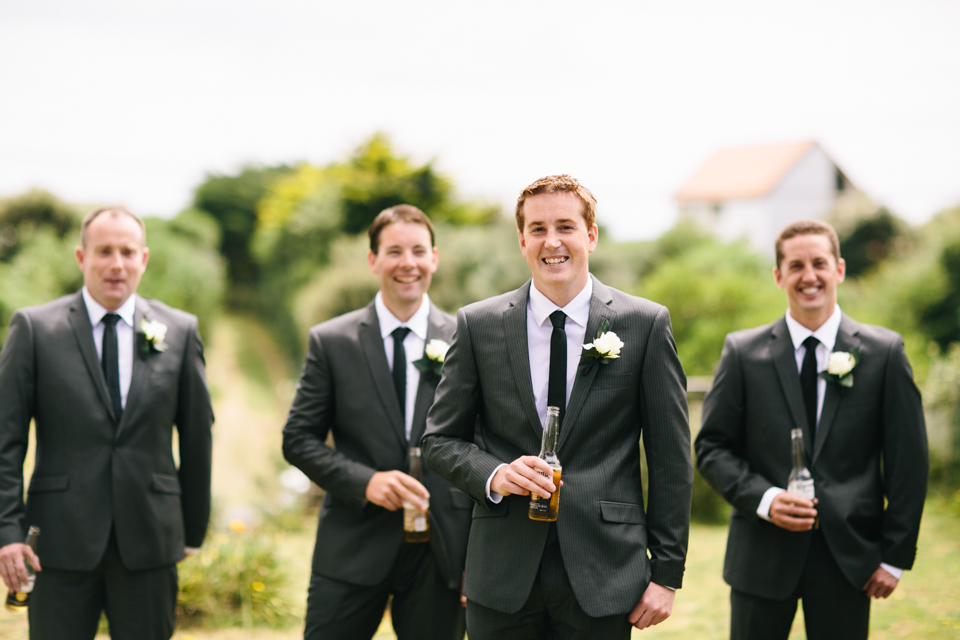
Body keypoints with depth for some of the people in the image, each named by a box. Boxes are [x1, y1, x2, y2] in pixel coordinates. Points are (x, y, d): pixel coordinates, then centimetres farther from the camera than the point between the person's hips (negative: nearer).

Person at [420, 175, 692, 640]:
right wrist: (493, 475, -12)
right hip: (501, 580, 1)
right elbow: (440, 439, 9)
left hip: (602, 574, -1)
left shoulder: (645, 324, 1)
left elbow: (671, 460, 2)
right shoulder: (477, 325, 5)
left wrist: (666, 574, -1)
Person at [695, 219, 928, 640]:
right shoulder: (743, 352, 3)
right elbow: (712, 447, 4)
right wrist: (763, 499, -13)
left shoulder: (884, 352, 2)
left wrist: (896, 557, 0)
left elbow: (908, 459, 3)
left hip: (849, 554, 0)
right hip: (762, 555, 0)